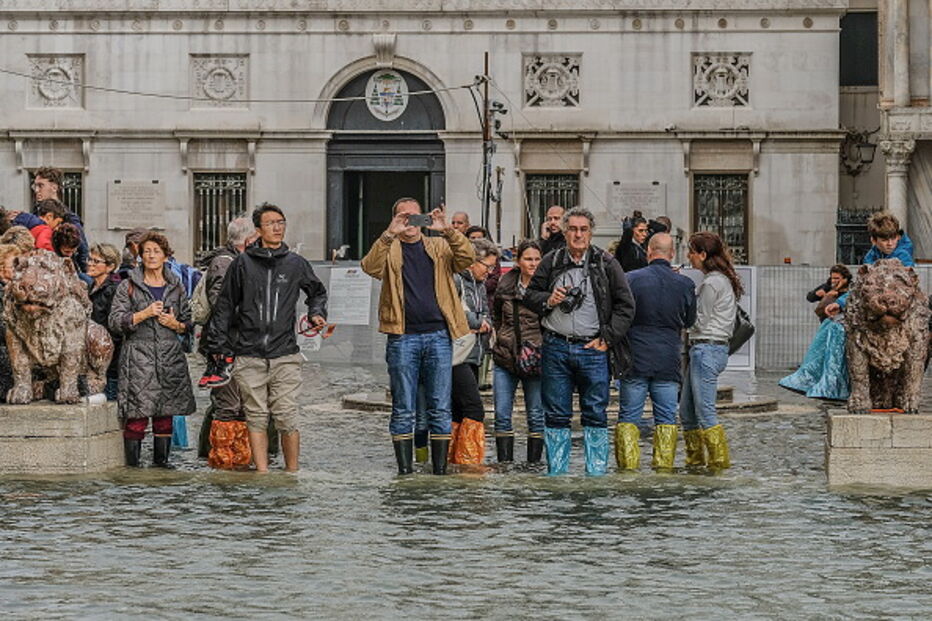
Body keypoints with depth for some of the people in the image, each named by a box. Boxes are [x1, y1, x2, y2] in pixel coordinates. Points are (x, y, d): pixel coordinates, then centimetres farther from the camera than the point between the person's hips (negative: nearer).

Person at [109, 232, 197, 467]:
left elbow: (188, 322, 21)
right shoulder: (129, 287, 4)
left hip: (170, 359, 3)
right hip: (138, 358, -3)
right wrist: (145, 314, -13)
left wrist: (176, 324, -1)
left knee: (165, 415, 5)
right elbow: (115, 321, -3)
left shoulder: (176, 287, 14)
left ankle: (161, 460, 14)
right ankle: (132, 463, -3)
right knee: (137, 417, -9)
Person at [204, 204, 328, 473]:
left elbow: (317, 292, 27)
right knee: (256, 418, 2)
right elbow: (224, 307, 9)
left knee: (287, 418, -4)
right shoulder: (242, 264, 5)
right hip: (249, 357, 0)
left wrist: (316, 313, 8)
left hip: (285, 355, 0)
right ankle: (262, 475, 7)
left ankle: (292, 474, 7)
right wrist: (218, 347, 7)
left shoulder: (296, 264, 8)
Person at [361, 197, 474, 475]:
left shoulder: (439, 247, 13)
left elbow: (467, 258, -4)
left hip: (438, 335, 2)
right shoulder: (388, 249, 8)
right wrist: (390, 234, -25)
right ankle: (405, 471, 7)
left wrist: (448, 231, -20)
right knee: (403, 410, 2)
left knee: (440, 410, 3)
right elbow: (370, 267, -13)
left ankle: (440, 470, 8)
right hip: (403, 337, -1)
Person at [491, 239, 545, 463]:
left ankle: (533, 464, 11)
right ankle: (505, 464, 7)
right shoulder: (505, 286, 5)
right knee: (502, 414, 1)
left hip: (535, 359, -3)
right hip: (505, 360, 3)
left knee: (536, 415, 3)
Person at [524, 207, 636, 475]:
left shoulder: (606, 264, 2)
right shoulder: (551, 262, 7)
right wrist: (548, 300, -6)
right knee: (556, 415, 6)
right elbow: (530, 295, 16)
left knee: (595, 414, 2)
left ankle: (596, 472, 8)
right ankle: (556, 471, 13)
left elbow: (626, 305, 3)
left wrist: (607, 339, -5)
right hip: (556, 349, 2)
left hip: (593, 349, -2)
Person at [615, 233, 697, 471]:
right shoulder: (685, 284, 0)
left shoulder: (631, 279, -7)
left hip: (635, 357, -1)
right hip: (668, 359, 1)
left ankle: (628, 465, 1)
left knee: (628, 416, 5)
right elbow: (690, 322, 13)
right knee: (666, 417, 7)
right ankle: (664, 464, 5)